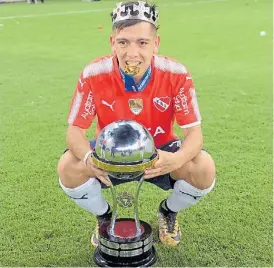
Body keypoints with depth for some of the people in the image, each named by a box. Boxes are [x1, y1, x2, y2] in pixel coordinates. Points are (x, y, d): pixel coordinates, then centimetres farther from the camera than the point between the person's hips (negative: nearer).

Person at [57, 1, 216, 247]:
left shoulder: (176, 74, -24)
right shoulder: (93, 75, -23)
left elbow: (193, 131, -20)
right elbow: (75, 130, -17)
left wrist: (177, 159, -44)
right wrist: (88, 158, -41)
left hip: (159, 153, 0)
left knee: (204, 169, -25)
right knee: (68, 168, -26)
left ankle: (169, 212, 12)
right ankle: (104, 216, 10)